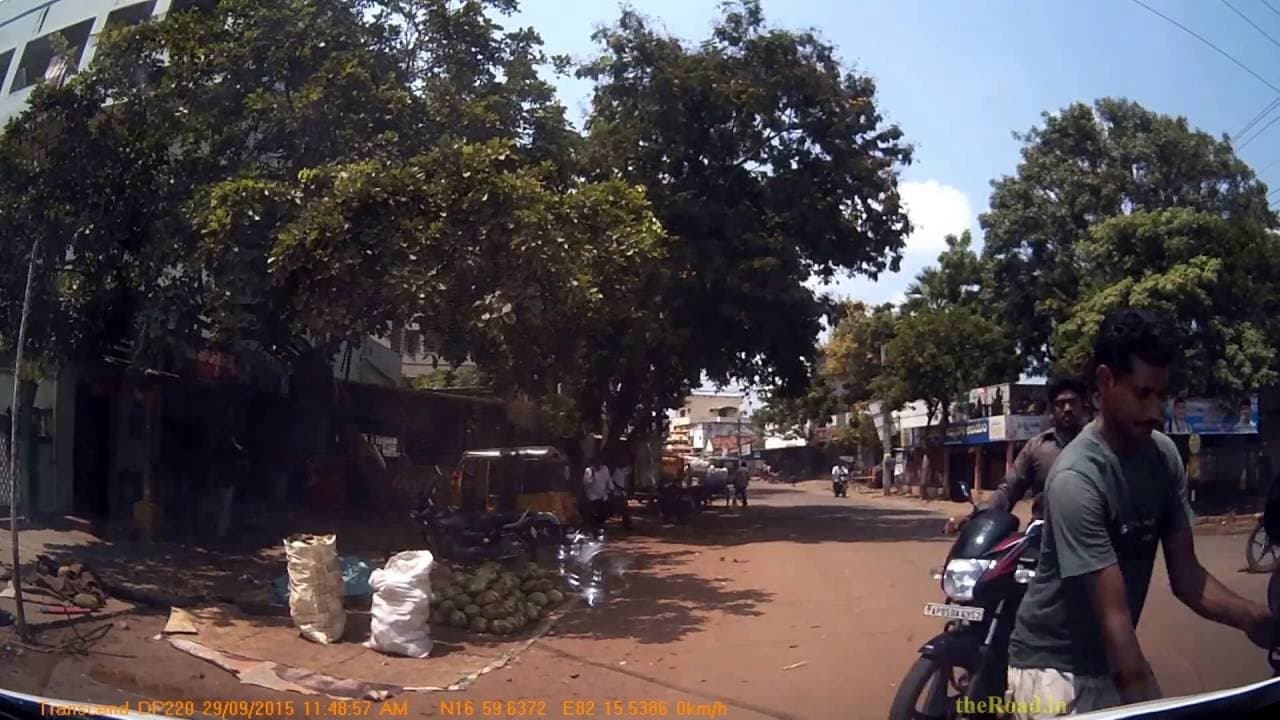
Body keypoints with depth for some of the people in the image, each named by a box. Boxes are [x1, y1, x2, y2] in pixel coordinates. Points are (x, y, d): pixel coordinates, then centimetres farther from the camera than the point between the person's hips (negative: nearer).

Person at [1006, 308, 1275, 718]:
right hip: (1054, 666, -6)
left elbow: (1185, 574, -1)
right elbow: (1113, 615, -26)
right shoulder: (1076, 478, -26)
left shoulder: (1164, 456, -3)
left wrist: (1252, 617, -17)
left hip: (1113, 660, 6)